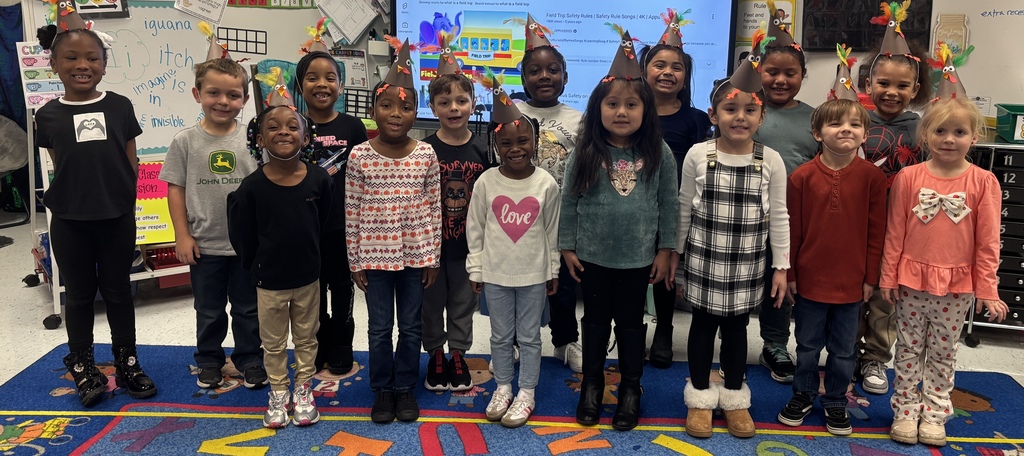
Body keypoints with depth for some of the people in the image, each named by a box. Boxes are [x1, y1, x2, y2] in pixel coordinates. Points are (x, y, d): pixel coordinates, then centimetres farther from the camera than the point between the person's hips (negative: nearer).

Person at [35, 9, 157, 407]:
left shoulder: (120, 107, 0)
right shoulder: (48, 116, 0)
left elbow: (131, 164, 4)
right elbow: (59, 168, 5)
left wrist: (122, 202, 2)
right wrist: (72, 199, 1)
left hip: (117, 217, 0)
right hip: (69, 221, 0)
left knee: (118, 291, 11)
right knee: (79, 295, 11)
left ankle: (127, 363, 24)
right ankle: (84, 369, 24)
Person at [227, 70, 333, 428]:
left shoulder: (318, 180, -12)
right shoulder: (251, 187, -16)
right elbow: (243, 237, -6)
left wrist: (308, 257, 7)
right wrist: (258, 269, 0)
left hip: (308, 277, 1)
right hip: (269, 281, -1)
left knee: (306, 338, 18)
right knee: (274, 343, 16)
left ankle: (303, 391, 36)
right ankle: (278, 393, 34)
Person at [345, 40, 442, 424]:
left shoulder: (426, 155, -4)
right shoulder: (359, 156, -6)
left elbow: (434, 209, 1)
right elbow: (351, 213, -2)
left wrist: (432, 258, 1)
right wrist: (355, 261, -2)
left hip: (416, 255, 1)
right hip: (374, 256, -1)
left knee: (411, 327, 12)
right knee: (380, 328, 11)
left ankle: (405, 388, 29)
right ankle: (382, 390, 27)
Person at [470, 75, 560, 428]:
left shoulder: (546, 184, -7)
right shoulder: (487, 181, -7)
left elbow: (551, 231, 1)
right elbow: (475, 228, 0)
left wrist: (553, 271, 6)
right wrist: (475, 269, 2)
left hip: (533, 273, -1)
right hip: (495, 272, 1)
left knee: (529, 336, 11)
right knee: (500, 335, 15)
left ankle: (526, 393, 24)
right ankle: (502, 388, 32)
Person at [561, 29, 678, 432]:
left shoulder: (659, 153, -6)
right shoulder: (585, 153, -7)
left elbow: (669, 204, -1)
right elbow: (569, 201, -2)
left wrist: (665, 250, 0)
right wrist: (567, 246, -1)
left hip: (638, 257, 0)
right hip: (592, 255, 0)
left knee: (631, 322, 13)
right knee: (595, 320, 15)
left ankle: (631, 390, 29)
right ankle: (591, 386, 31)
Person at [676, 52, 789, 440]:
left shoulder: (771, 161, -4)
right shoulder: (698, 155, -6)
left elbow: (778, 216, 1)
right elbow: (685, 210, 2)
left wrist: (782, 266, 1)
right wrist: (675, 256, 5)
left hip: (747, 265, 1)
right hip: (703, 261, 0)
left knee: (736, 328, 14)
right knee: (703, 325, 11)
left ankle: (735, 397, 30)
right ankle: (700, 397, 26)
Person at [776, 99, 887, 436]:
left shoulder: (872, 176, -7)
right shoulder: (802, 176, -8)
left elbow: (876, 231, -2)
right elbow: (792, 229, -2)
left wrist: (870, 276, -1)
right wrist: (789, 274, 0)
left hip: (851, 282, 0)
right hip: (810, 279, 0)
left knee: (844, 350, 14)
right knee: (807, 345, 16)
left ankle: (835, 402, 32)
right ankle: (803, 395, 35)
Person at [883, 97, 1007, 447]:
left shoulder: (983, 182, -6)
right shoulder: (908, 178, -6)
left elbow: (987, 242, -4)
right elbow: (894, 233, -1)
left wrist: (987, 290, -5)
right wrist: (888, 278, -1)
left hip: (957, 286, 0)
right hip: (912, 281, 0)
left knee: (944, 353, 13)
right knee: (908, 350, 11)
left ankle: (934, 414, 27)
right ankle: (905, 411, 25)